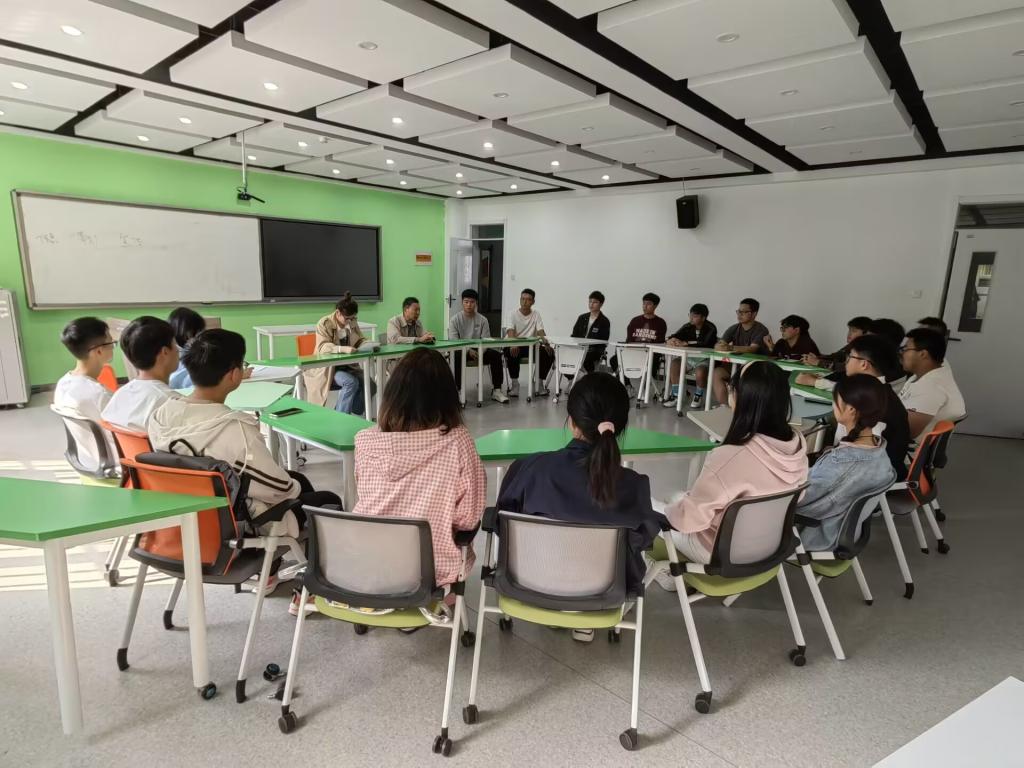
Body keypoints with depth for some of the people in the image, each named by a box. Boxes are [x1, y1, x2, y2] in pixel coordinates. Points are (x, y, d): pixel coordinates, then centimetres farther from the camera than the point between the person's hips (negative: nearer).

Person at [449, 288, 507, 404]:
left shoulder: (482, 320, 2)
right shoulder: (455, 319, -4)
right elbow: (453, 341, -13)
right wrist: (468, 350, -28)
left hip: (478, 351, 3)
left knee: (496, 355, -20)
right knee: (456, 356, -36)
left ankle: (496, 390, -15)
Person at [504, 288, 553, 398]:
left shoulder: (536, 314, 7)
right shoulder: (513, 314, -1)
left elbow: (541, 332, -6)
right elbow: (510, 332, -16)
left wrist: (546, 343, -30)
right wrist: (513, 344, -39)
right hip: (516, 345, -2)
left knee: (549, 354, -22)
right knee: (511, 352, -36)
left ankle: (540, 382, -6)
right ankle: (514, 383, -20)